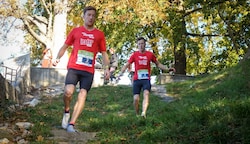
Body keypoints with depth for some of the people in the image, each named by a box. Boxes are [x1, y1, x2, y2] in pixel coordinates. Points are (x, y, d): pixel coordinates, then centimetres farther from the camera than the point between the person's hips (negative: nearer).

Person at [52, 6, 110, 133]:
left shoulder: (99, 34, 11)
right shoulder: (75, 31, 11)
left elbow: (104, 53, 14)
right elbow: (65, 46, 16)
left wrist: (106, 68, 0)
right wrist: (58, 58, -1)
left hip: (89, 71, 1)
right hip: (73, 67, -1)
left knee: (82, 95, -10)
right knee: (68, 91, -21)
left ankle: (71, 124, -4)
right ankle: (67, 112, 9)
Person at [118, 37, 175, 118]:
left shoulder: (150, 54, 5)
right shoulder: (134, 55, 3)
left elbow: (158, 64, 16)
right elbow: (127, 65, 3)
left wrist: (167, 69, 5)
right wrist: (121, 73, -13)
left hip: (146, 79, 0)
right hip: (136, 80, 1)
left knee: (146, 94, -26)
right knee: (136, 99, -6)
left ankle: (143, 113, -42)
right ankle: (137, 115, 15)